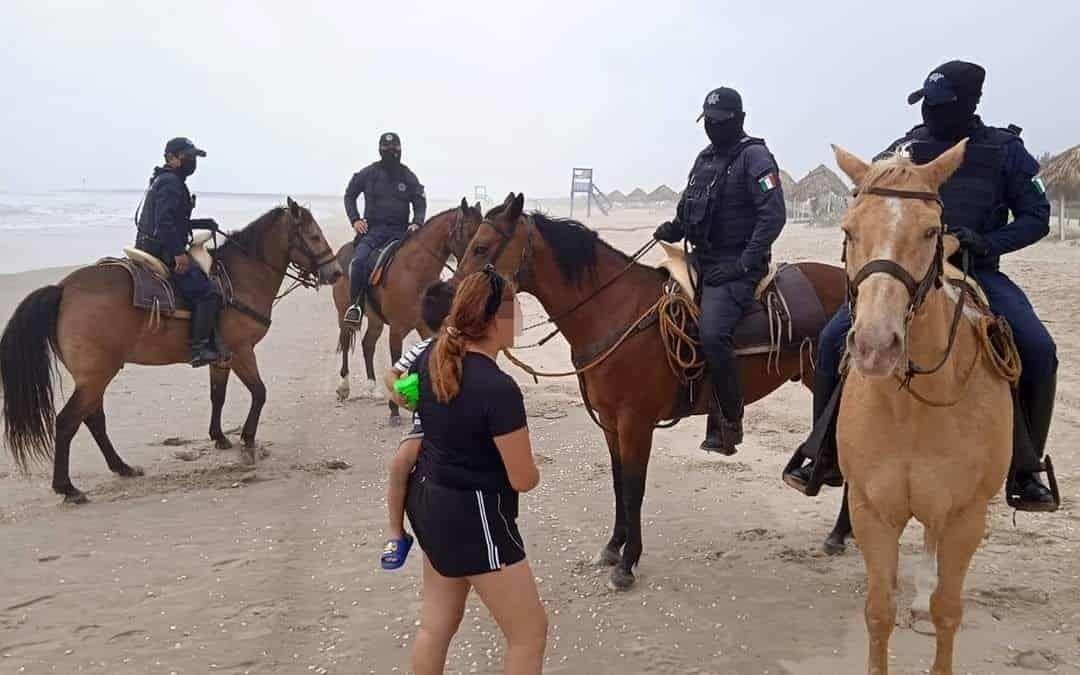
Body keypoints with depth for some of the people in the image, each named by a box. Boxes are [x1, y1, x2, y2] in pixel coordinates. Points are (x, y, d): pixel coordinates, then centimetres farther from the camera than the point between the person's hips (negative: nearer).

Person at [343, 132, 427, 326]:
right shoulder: (368, 174, 7)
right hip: (372, 228, -1)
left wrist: (417, 223, -6)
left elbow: (420, 204, 14)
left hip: (399, 230, 1)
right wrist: (355, 219, 2)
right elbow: (349, 196, 17)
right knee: (359, 261, -27)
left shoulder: (408, 177, 10)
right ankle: (355, 304, -16)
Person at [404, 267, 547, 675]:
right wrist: (528, 468, 2)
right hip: (473, 518, -9)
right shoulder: (499, 389, -28)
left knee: (436, 623, 23)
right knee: (529, 632, 6)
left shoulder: (431, 359, -5)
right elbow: (524, 480, -20)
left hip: (428, 501, 9)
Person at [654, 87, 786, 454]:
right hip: (702, 259, 9)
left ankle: (729, 421, -13)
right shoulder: (705, 158, 17)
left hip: (736, 266, -9)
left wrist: (743, 265, -21)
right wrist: (673, 229, 3)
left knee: (712, 333, -28)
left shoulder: (754, 157, -7)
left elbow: (773, 216, -16)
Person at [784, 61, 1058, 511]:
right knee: (834, 340, -17)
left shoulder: (1004, 150, 1)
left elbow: (1035, 218, 1)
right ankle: (824, 453, -2)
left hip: (977, 272, -1)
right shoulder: (907, 149, 5)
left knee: (1038, 350, -22)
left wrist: (987, 242, -16)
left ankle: (1025, 469, -3)